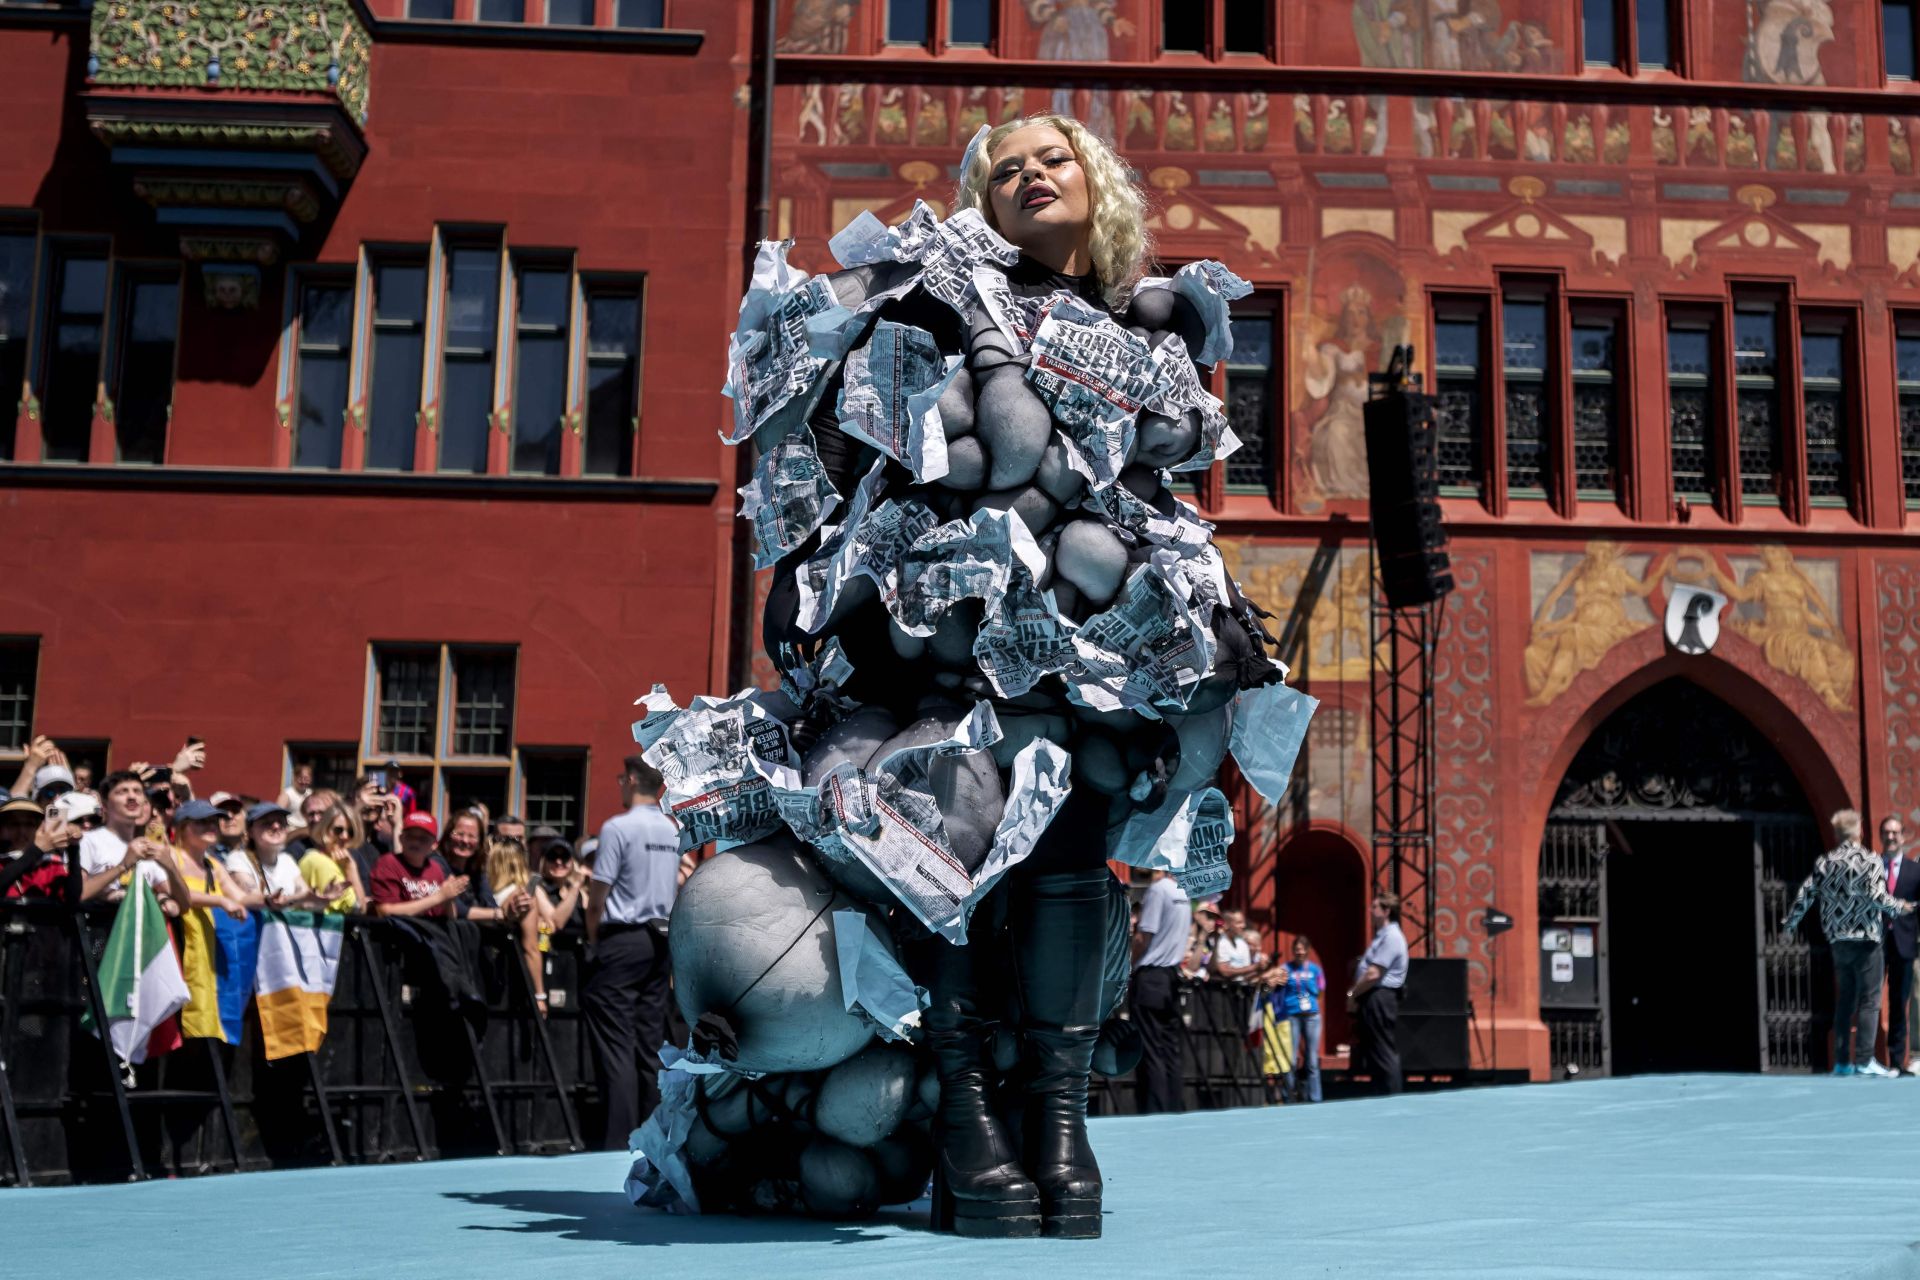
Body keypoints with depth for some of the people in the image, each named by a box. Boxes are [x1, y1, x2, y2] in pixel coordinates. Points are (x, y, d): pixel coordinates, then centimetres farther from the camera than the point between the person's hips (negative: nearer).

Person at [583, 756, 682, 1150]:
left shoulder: (618, 828, -10)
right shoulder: (674, 832, 10)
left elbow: (598, 896, -11)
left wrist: (593, 940, 2)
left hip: (623, 940, -6)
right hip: (661, 941, 6)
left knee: (616, 1044, -4)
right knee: (650, 1042, 9)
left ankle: (619, 1143, -7)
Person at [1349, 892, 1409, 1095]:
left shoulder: (1391, 937, -14)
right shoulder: (1382, 935, 18)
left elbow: (1373, 974, -19)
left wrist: (1352, 994, -10)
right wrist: (1355, 994, 11)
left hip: (1380, 999, -10)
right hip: (1373, 999, 10)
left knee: (1384, 1052, -8)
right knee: (1372, 1053, 11)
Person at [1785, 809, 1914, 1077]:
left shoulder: (1823, 862, 6)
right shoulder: (1869, 861, -8)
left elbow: (1805, 894, 6)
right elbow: (1876, 895, -18)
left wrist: (1790, 921, 19)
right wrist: (1900, 907, -1)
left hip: (1838, 941, 5)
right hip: (1866, 938, -5)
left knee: (1844, 1000, 11)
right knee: (1869, 1000, -3)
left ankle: (1842, 1061, 11)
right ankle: (1864, 1061, -8)